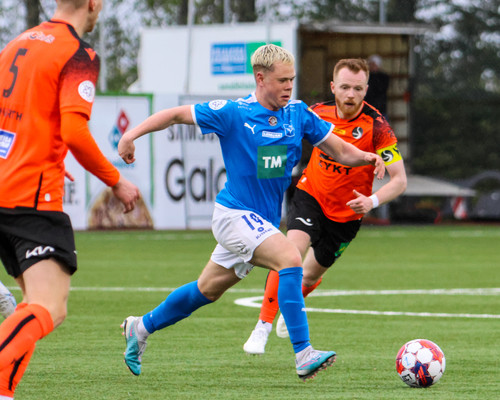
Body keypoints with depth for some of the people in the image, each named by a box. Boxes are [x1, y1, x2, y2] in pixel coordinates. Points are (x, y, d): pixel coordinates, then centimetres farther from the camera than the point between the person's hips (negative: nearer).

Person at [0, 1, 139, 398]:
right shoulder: (79, 55, -7)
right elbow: (75, 132, -18)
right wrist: (116, 182, -6)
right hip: (34, 197, -8)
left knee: (38, 303, 17)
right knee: (50, 310, -15)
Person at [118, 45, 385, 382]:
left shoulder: (298, 113, 2)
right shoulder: (233, 113, -11)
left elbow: (339, 150, 4)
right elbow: (176, 115, -3)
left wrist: (365, 157, -16)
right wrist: (132, 135, -9)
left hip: (265, 221, 6)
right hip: (235, 214, -6)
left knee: (207, 291, 17)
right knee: (290, 258, -27)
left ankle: (141, 328, 37)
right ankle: (304, 356, -29)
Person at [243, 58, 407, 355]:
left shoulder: (377, 127, -23)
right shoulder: (319, 113, -13)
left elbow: (400, 180, -23)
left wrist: (372, 201, -39)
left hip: (346, 215, 0)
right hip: (310, 196, 0)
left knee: (311, 276, 15)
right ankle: (263, 326, -22)